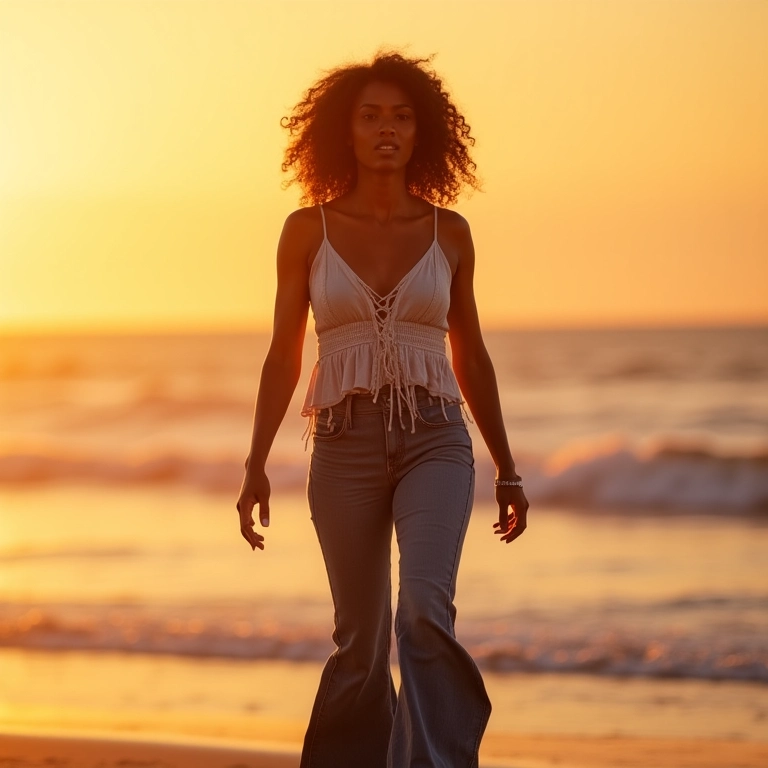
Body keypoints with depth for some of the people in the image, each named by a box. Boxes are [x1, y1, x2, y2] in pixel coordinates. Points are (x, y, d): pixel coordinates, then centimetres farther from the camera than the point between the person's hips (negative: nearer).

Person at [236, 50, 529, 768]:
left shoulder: (448, 232, 5)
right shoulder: (307, 229, 3)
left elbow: (469, 357, 13)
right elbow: (283, 355, 4)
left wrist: (508, 470, 13)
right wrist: (255, 466, -5)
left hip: (435, 443, 0)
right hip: (345, 447, 0)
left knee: (424, 609, -22)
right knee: (360, 639, 7)